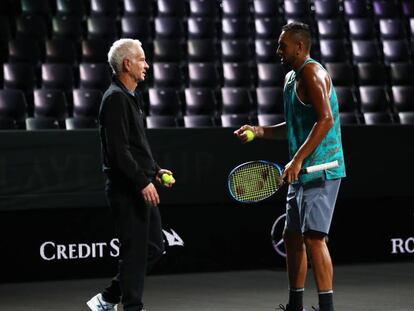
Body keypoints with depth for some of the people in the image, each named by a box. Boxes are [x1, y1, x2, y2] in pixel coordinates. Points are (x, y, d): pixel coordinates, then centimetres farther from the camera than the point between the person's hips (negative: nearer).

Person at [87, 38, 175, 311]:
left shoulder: (132, 97, 18)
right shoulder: (115, 98, -14)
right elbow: (119, 150, -21)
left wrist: (155, 170, 14)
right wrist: (143, 182, -23)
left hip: (141, 189, 10)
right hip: (127, 190, -10)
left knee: (154, 248, 13)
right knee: (135, 250, -5)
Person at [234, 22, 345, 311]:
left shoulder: (312, 72, -12)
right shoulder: (292, 77, 18)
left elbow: (325, 120, -23)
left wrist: (297, 160, -26)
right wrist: (259, 131, 13)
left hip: (321, 170, -10)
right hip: (301, 173, 10)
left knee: (313, 237, -14)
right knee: (293, 236, 13)